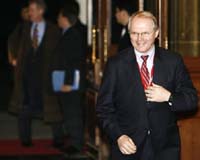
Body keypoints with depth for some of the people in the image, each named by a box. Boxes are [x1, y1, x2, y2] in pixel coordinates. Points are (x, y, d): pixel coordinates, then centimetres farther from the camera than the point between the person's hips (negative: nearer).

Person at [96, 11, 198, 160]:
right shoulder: (116, 64, -1)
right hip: (128, 147, -1)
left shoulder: (173, 61, 1)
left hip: (166, 148, 1)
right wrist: (118, 136, -13)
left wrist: (169, 97, -14)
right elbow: (104, 108, 0)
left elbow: (192, 100, 4)